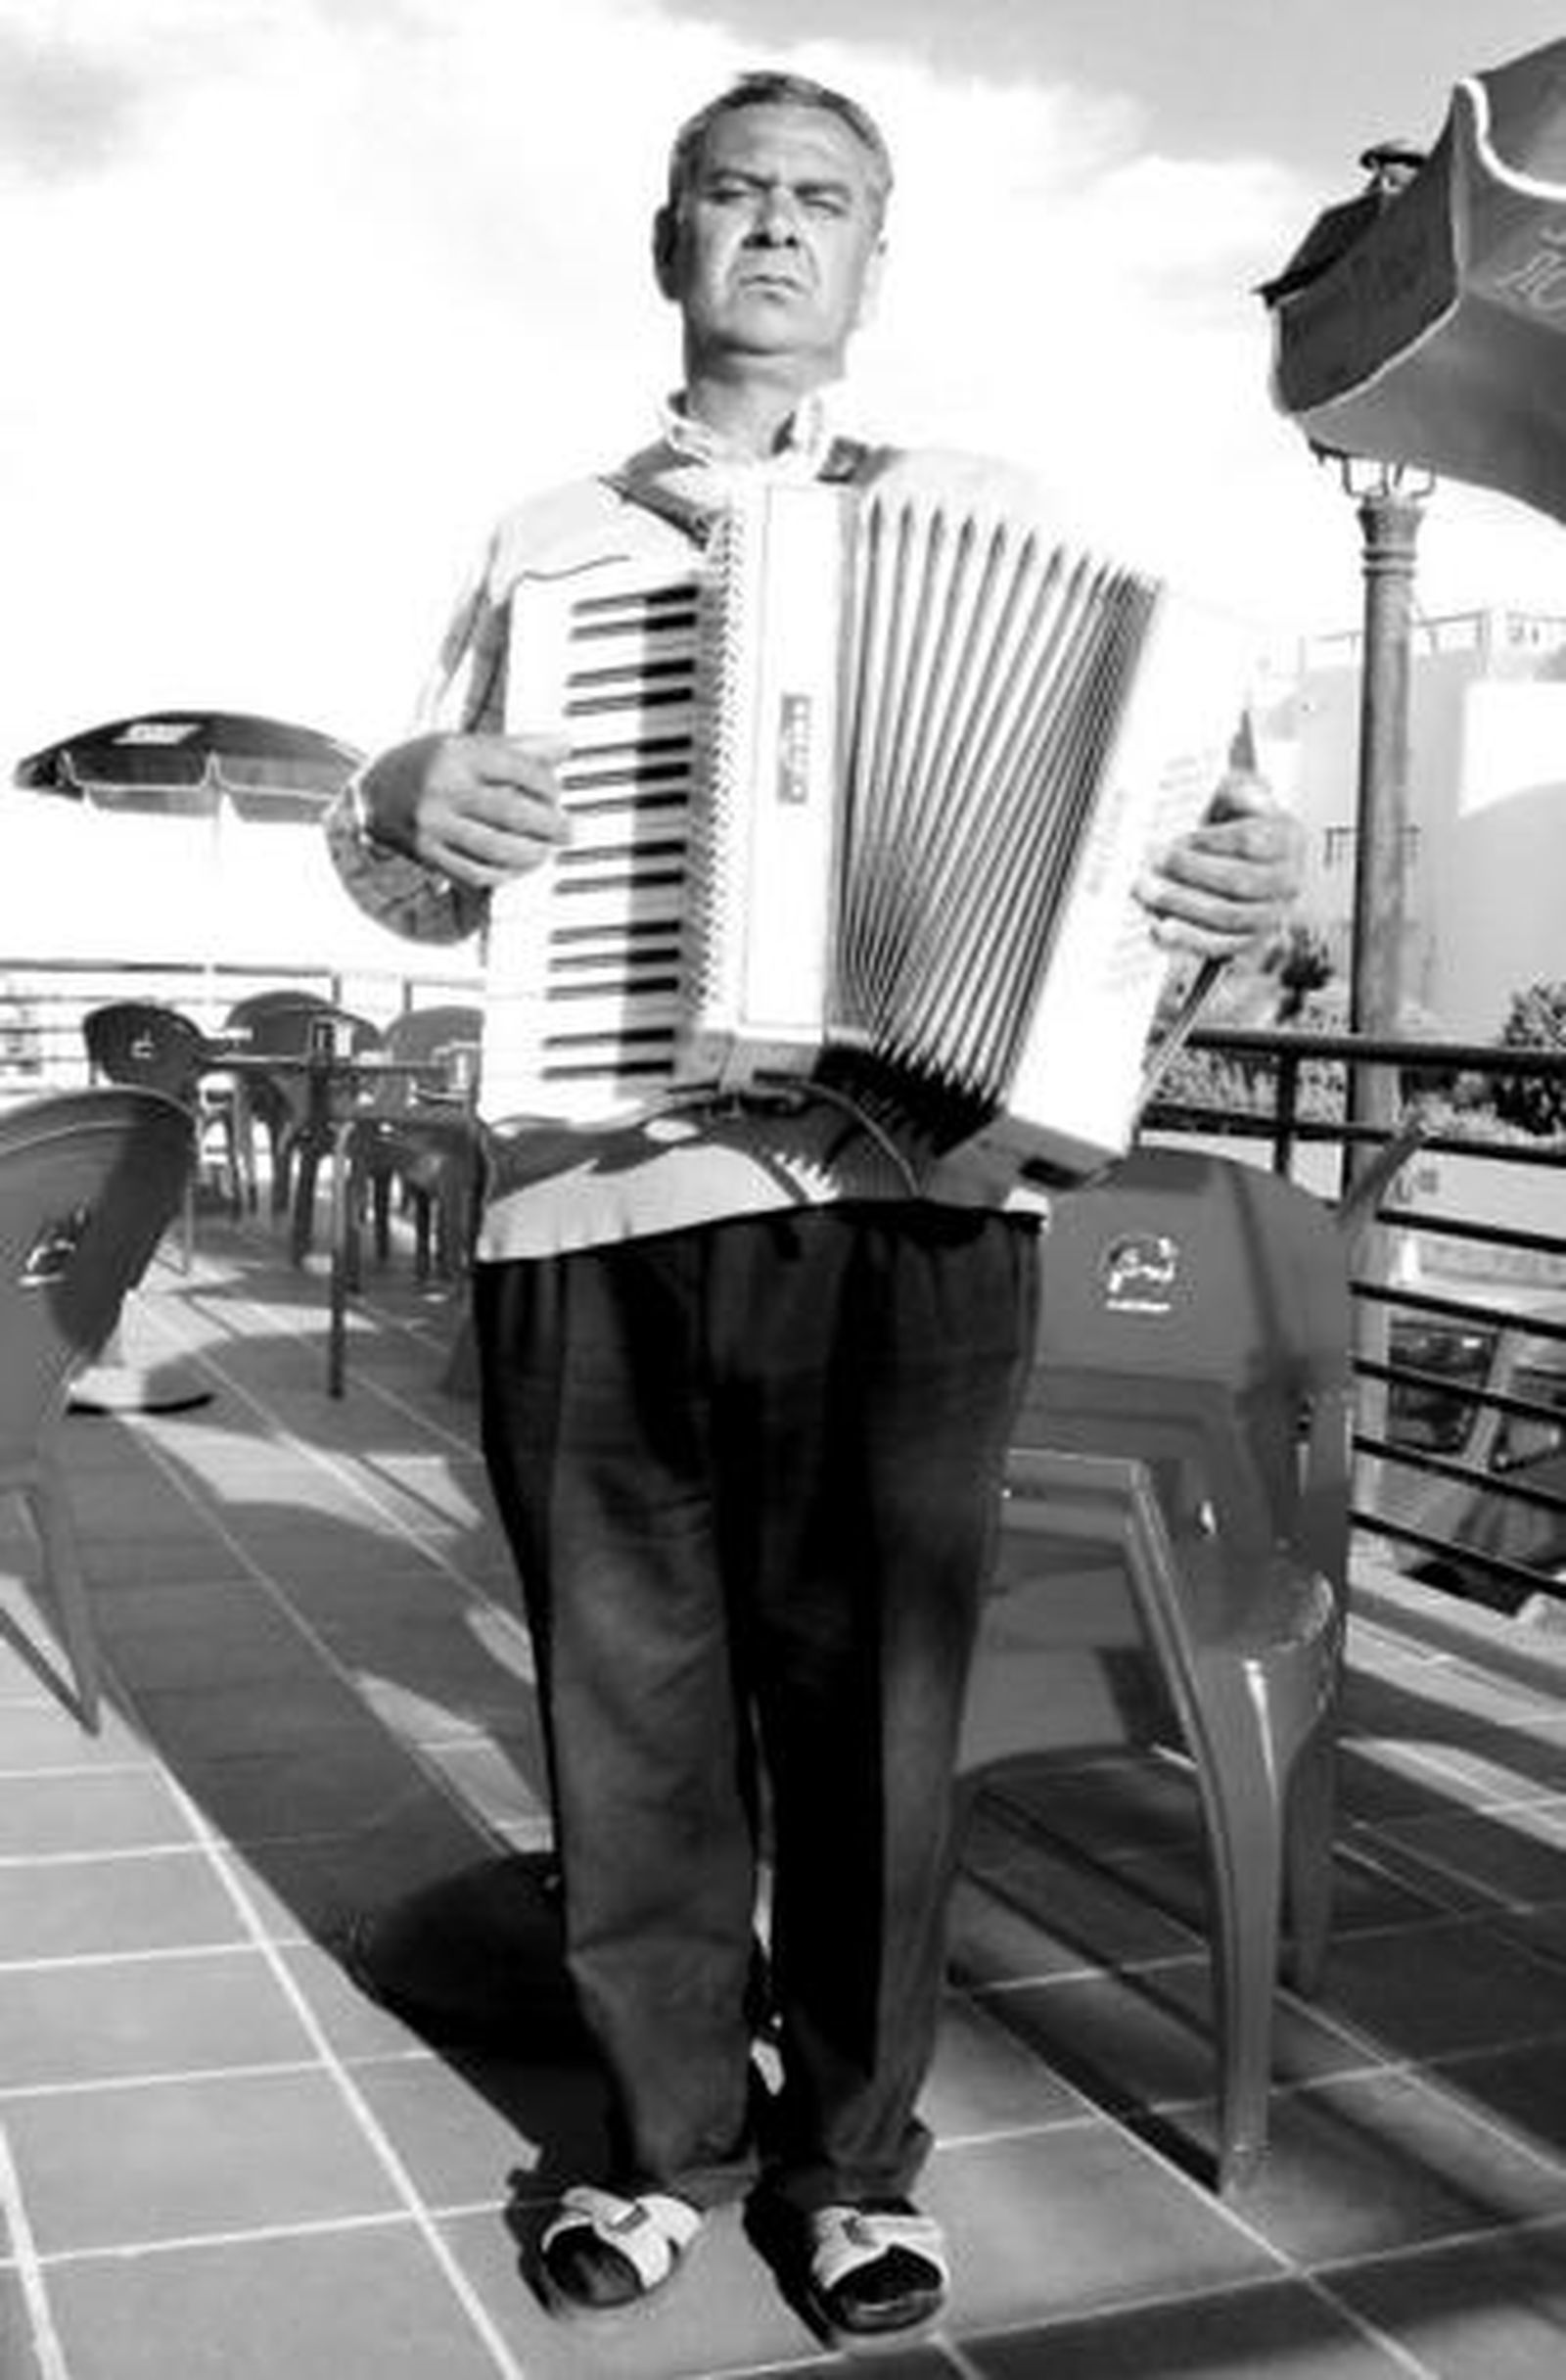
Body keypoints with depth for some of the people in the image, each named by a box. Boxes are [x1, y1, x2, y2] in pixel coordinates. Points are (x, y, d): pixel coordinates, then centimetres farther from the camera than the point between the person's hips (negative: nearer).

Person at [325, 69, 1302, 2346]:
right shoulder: (548, 539, 18)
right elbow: (420, 872, 21)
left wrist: (1234, 881, -10)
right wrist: (410, 808, -2)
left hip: (899, 1208, -1)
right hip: (593, 1202, 2)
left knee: (869, 1708, 5)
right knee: (632, 1708, 9)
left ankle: (856, 2153, 25)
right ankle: (672, 2131, 29)